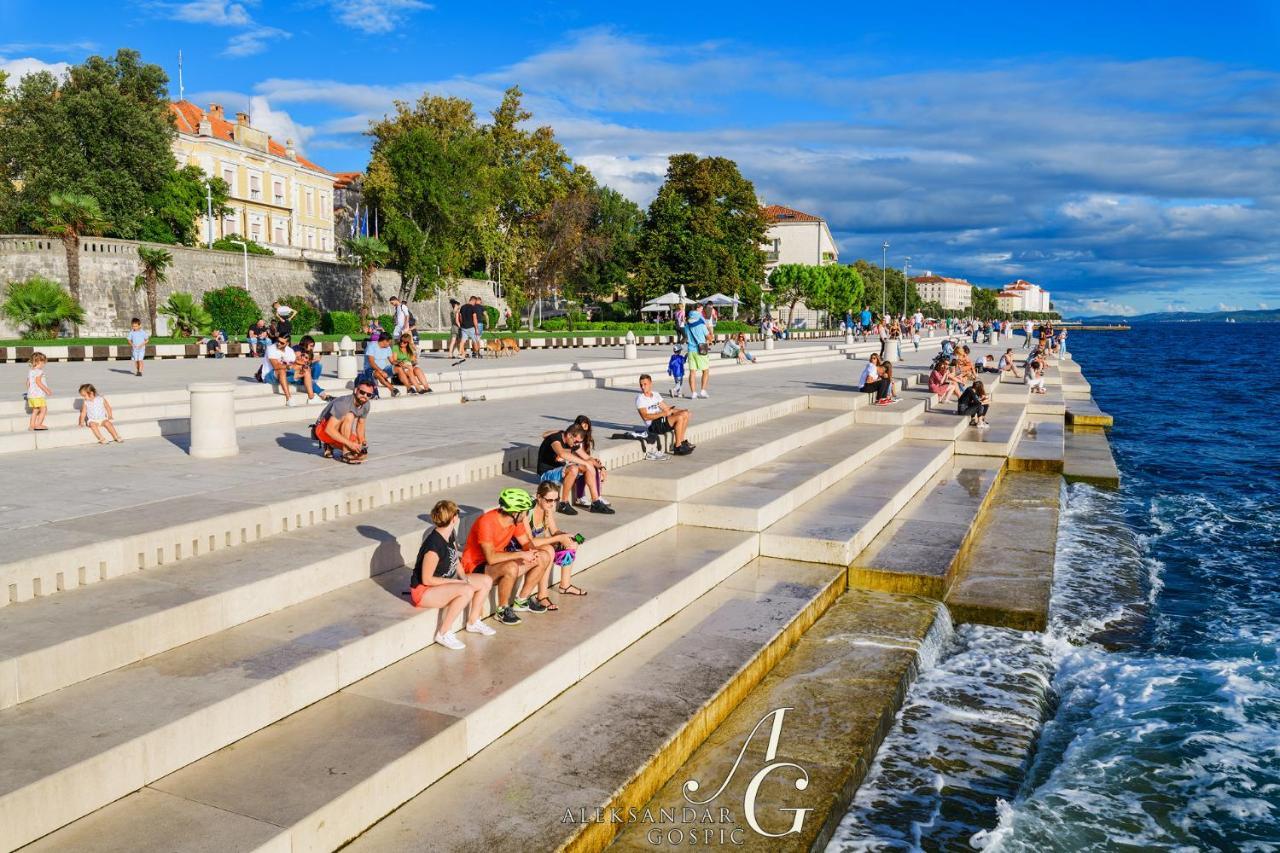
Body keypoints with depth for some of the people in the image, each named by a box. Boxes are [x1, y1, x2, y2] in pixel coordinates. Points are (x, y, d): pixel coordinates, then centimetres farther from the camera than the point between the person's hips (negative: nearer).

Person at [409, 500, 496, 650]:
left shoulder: (450, 535, -1)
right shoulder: (434, 545, -29)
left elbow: (456, 561, 12)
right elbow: (426, 580, -24)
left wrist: (464, 579, -6)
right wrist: (456, 582, -19)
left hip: (445, 583, 9)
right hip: (423, 591, -9)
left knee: (487, 581, 3)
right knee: (467, 591, -33)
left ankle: (473, 622, 19)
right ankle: (444, 633, -19)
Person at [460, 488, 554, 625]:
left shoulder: (516, 520, -5)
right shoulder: (486, 522, -29)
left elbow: (526, 542, 8)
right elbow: (491, 558, -36)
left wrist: (532, 551, -16)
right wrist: (521, 554, -31)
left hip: (500, 561, 8)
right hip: (477, 566, -8)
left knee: (544, 557, 0)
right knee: (511, 567, -39)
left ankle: (522, 600, 13)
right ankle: (503, 610, -15)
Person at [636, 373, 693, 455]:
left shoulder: (656, 394, 16)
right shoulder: (640, 398, -9)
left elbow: (666, 408, 20)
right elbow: (646, 416, -19)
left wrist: (682, 411, 10)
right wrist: (663, 413, -24)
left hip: (662, 420, 8)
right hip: (654, 426, -8)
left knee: (685, 414, -3)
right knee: (679, 417, -24)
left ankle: (682, 441, 4)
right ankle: (678, 447, -20)